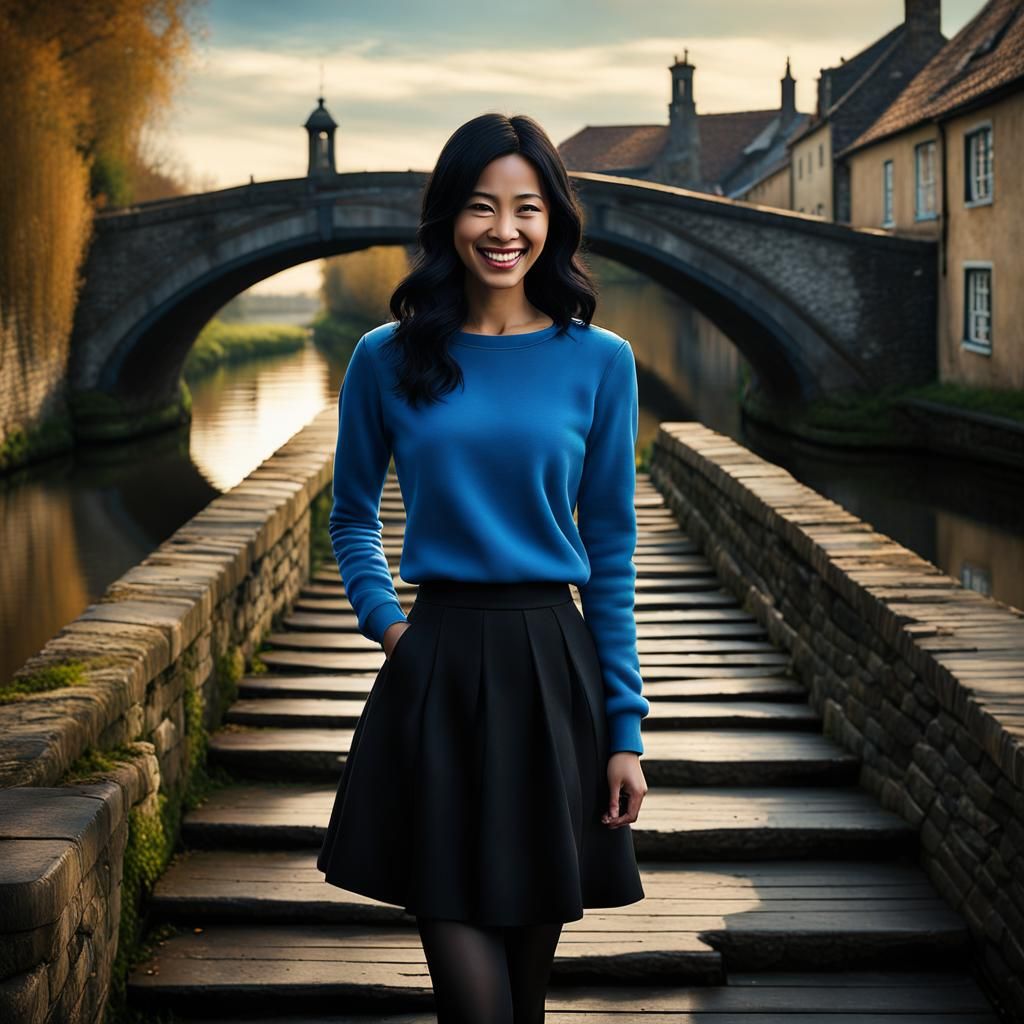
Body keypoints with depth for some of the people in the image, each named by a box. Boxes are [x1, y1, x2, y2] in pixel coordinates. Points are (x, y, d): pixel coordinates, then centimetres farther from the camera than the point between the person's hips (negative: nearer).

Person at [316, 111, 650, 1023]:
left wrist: (624, 731, 0)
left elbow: (610, 553, 3)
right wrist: (382, 618, -2)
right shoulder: (387, 359, 2)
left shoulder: (598, 361, 1)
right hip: (435, 673, -1)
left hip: (551, 673, 1)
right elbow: (353, 517, 16)